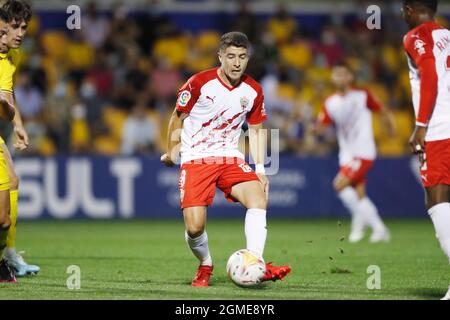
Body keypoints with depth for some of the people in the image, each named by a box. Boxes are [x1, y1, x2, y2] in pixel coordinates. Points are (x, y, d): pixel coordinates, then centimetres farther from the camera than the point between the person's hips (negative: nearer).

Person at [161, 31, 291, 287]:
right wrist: (172, 151, 0)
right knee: (195, 227, -15)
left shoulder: (253, 91, 1)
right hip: (196, 160, -3)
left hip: (231, 159, 3)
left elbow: (256, 129, 15)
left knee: (258, 197, -26)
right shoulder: (199, 83, -11)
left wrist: (260, 168, 7)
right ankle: (205, 266, 17)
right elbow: (178, 117, 3)